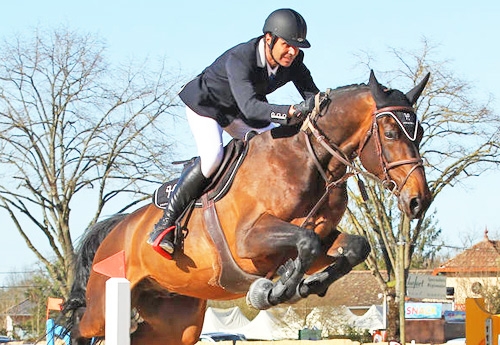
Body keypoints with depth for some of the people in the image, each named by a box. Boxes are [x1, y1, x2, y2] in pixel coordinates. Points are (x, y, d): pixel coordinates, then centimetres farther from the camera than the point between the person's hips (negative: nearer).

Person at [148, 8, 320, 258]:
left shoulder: (294, 62, -20)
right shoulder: (239, 59, -39)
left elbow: (313, 97, -17)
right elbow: (249, 107, -52)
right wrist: (290, 113, -67)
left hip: (237, 113, 7)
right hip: (205, 103, -7)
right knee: (212, 156, -29)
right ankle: (165, 224, -22)